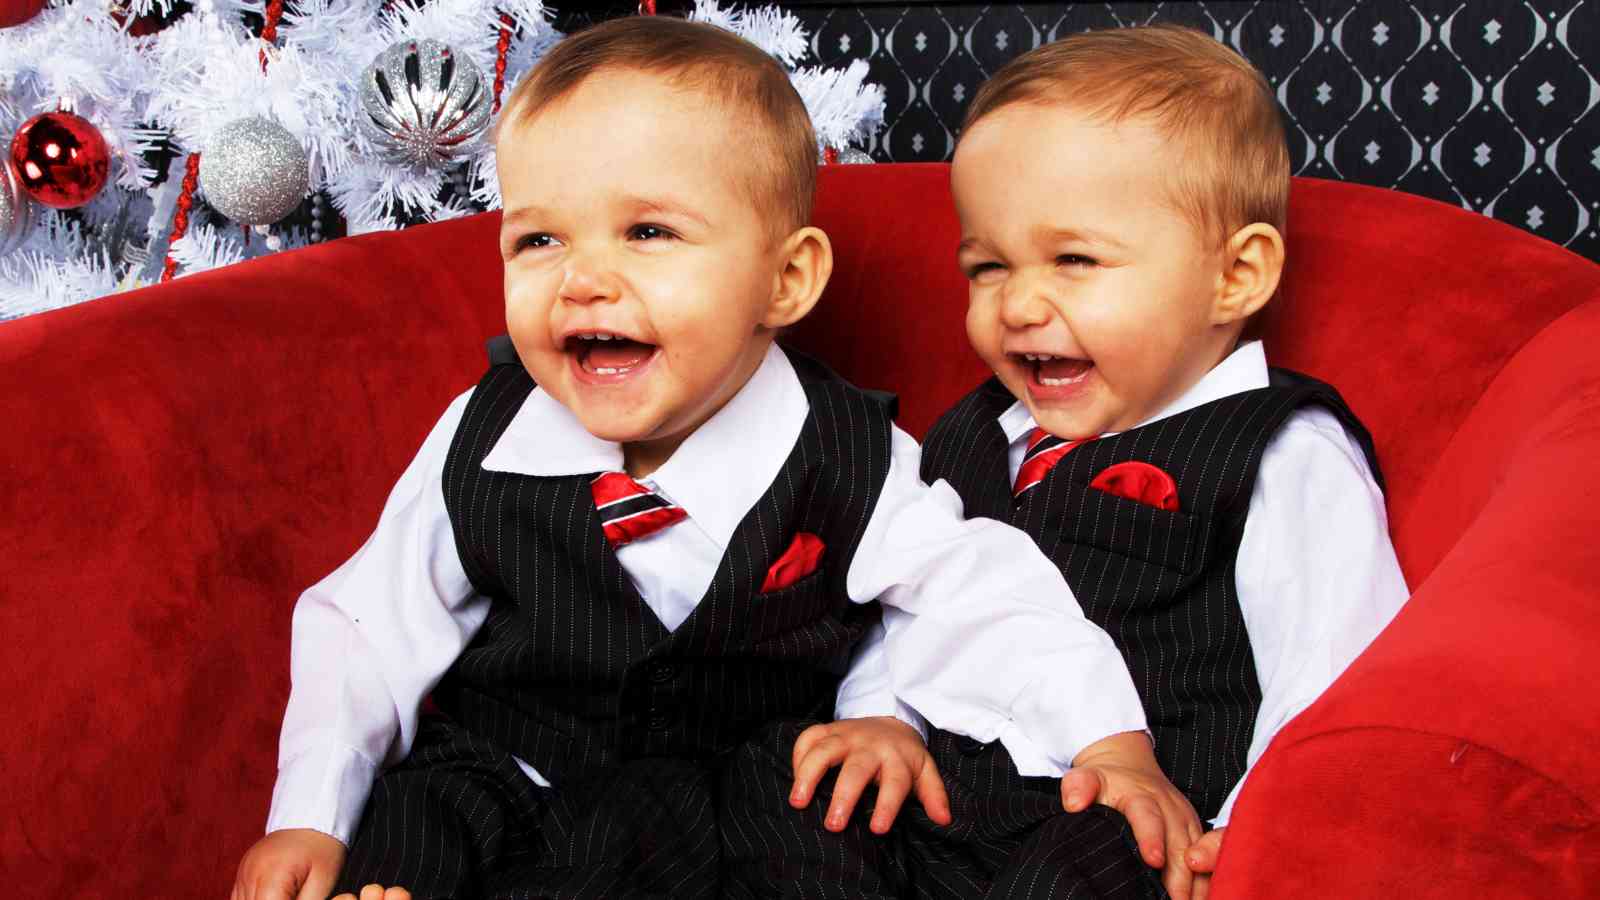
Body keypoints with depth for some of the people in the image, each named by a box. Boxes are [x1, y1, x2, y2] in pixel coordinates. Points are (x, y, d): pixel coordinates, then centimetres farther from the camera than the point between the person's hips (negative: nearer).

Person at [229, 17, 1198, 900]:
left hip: (743, 781, 0)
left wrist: (1113, 747, -21)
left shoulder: (850, 466, -15)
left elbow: (991, 600, -10)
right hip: (508, 773, 1)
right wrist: (310, 818, -5)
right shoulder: (480, 446, -11)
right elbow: (372, 628, -1)